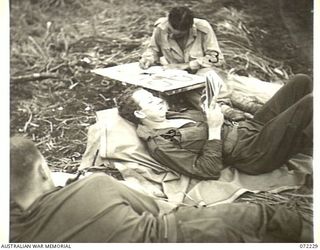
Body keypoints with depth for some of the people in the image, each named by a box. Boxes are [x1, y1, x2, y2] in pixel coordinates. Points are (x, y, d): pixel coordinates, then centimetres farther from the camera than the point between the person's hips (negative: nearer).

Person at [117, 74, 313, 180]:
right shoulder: (160, 146, -17)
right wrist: (214, 130, -21)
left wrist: (212, 109, -2)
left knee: (301, 81, 6)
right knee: (308, 102, -18)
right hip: (255, 153, -9)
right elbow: (208, 171, -22)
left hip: (248, 128, 9)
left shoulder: (170, 117, 10)